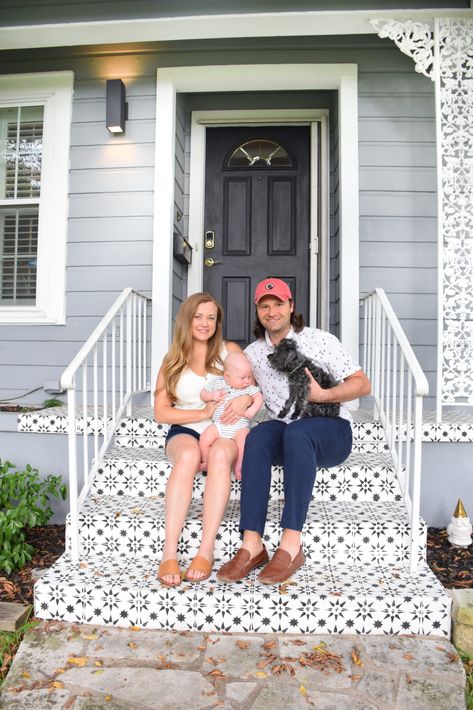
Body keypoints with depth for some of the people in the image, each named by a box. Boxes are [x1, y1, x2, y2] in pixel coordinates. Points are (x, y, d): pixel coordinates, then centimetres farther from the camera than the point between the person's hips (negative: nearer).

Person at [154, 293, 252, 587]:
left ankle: (206, 551, -36)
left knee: (220, 454, -37)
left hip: (226, 432, 0)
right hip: (185, 432, 0)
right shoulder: (172, 362, 12)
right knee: (188, 455, -36)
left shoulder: (230, 351, 10)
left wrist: (246, 398, -15)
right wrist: (203, 413, -9)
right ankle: (169, 553, -36)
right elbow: (161, 412, 5)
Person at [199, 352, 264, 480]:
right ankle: (206, 462, 7)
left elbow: (259, 397, 0)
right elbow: (203, 394, 12)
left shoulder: (249, 388, 6)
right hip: (219, 425, 1)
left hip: (240, 426, -1)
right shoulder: (216, 383, 6)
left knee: (243, 441, -30)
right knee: (204, 439, -17)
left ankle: (239, 466, -12)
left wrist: (253, 409, -18)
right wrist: (211, 396, -10)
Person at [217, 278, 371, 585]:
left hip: (331, 431, -3)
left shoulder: (321, 341, -1)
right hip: (284, 434, 3)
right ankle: (252, 545, -34)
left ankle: (291, 546, -38)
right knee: (258, 435, -31)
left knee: (296, 431, -37)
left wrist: (324, 395, -20)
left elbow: (363, 384, -4)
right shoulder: (253, 353, 10)